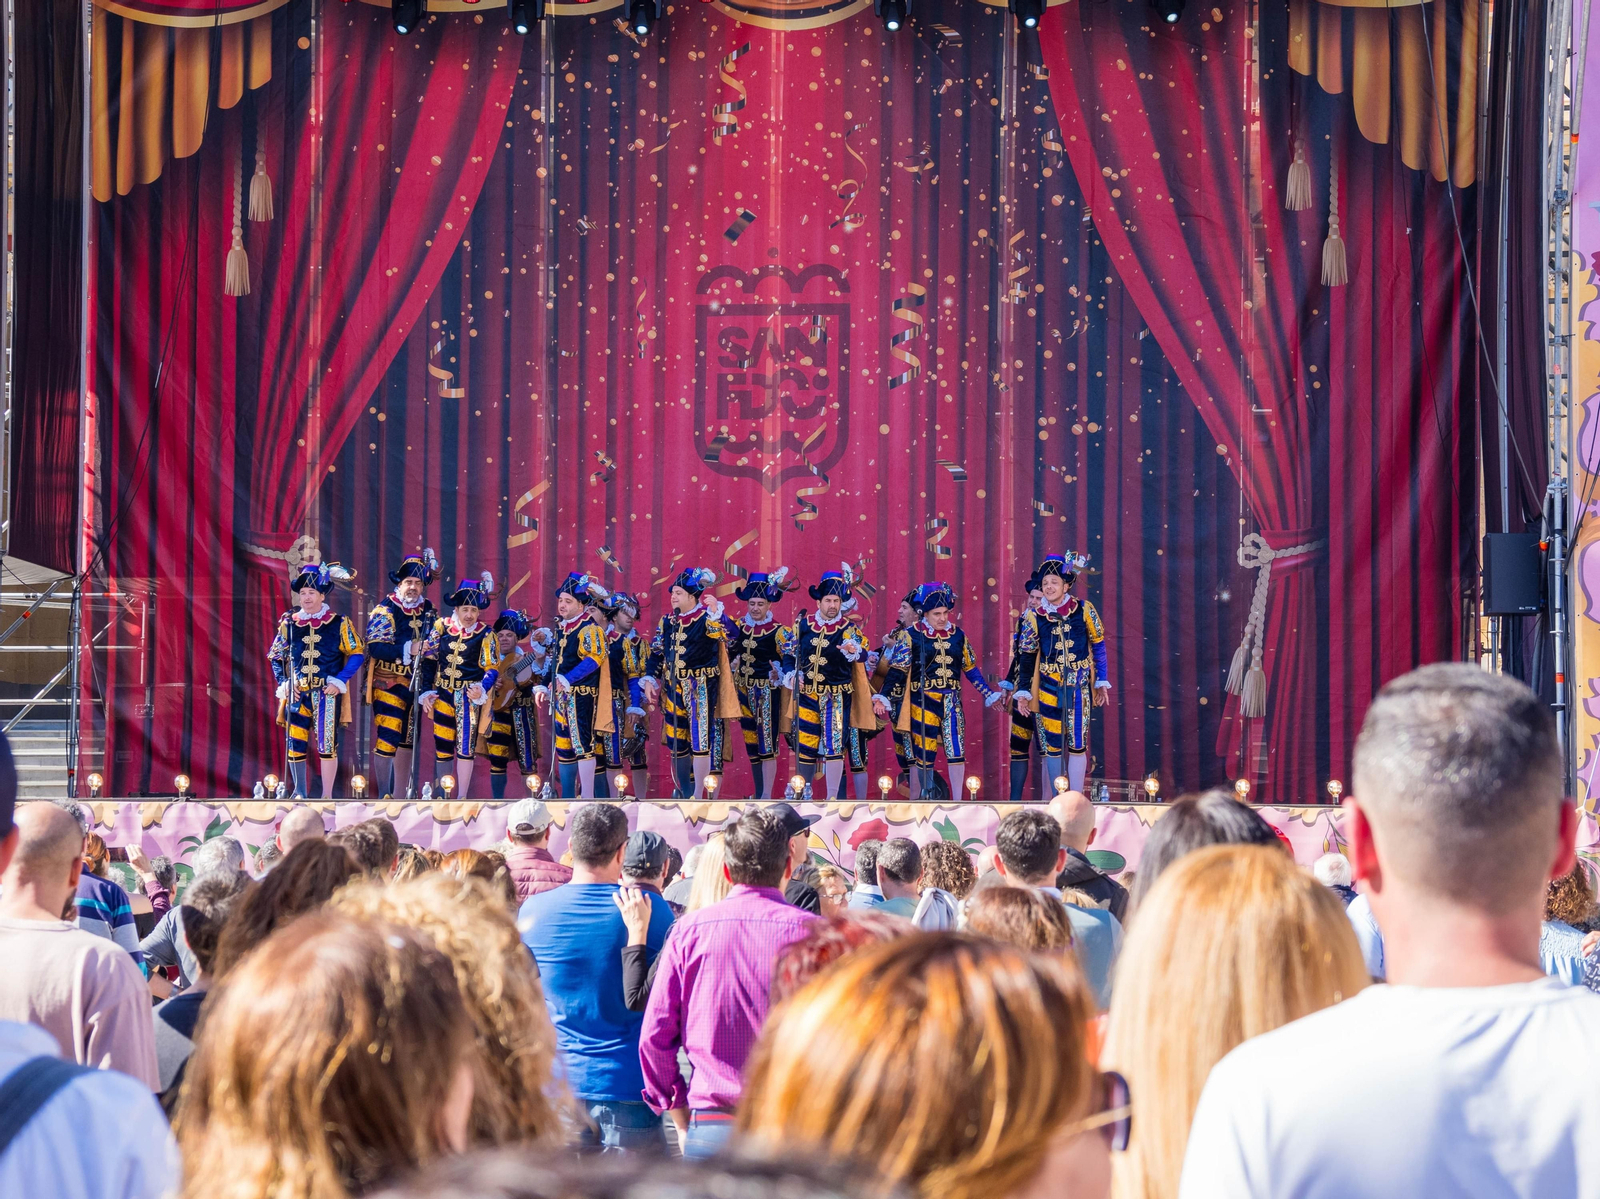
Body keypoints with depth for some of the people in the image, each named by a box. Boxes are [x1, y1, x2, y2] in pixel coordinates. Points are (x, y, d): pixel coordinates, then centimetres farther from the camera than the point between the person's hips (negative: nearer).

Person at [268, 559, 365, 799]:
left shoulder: (339, 624, 0)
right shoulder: (289, 623, 7)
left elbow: (358, 653, 1)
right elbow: (275, 655, 13)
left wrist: (340, 681, -8)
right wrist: (283, 684, 0)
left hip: (327, 693, -2)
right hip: (297, 693, 2)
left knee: (327, 744, -3)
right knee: (295, 743, 1)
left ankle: (327, 796, 7)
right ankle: (300, 794, 14)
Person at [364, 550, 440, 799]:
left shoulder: (429, 611, 8)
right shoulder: (385, 609, -9)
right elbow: (375, 647, -20)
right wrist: (408, 650, -29)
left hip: (418, 683, 6)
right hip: (389, 683, -6)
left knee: (407, 740, 12)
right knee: (387, 738, -12)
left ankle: (400, 796, 20)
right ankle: (384, 796, -6)